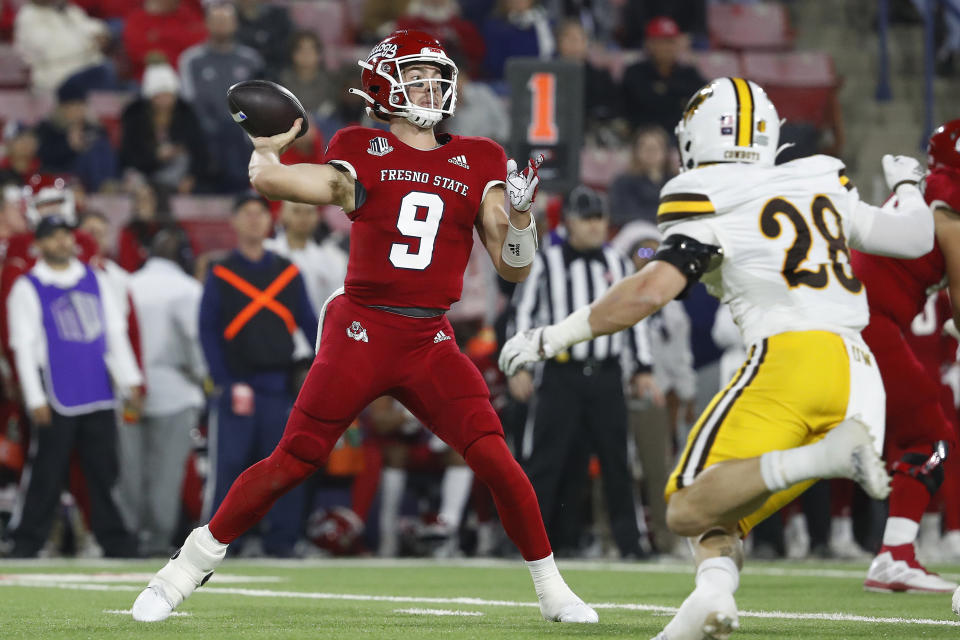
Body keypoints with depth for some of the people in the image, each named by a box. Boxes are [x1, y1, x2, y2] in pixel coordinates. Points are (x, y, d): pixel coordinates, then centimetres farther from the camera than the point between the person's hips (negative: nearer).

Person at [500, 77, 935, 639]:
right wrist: (907, 186, 55)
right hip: (859, 372, 7)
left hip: (789, 359, -7)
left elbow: (652, 291, -9)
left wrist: (553, 337, 0)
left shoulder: (710, 206, 4)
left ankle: (824, 457, -30)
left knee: (690, 510, -9)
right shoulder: (821, 183, 21)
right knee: (719, 515, 14)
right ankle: (712, 593, -20)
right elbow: (915, 237, 32)